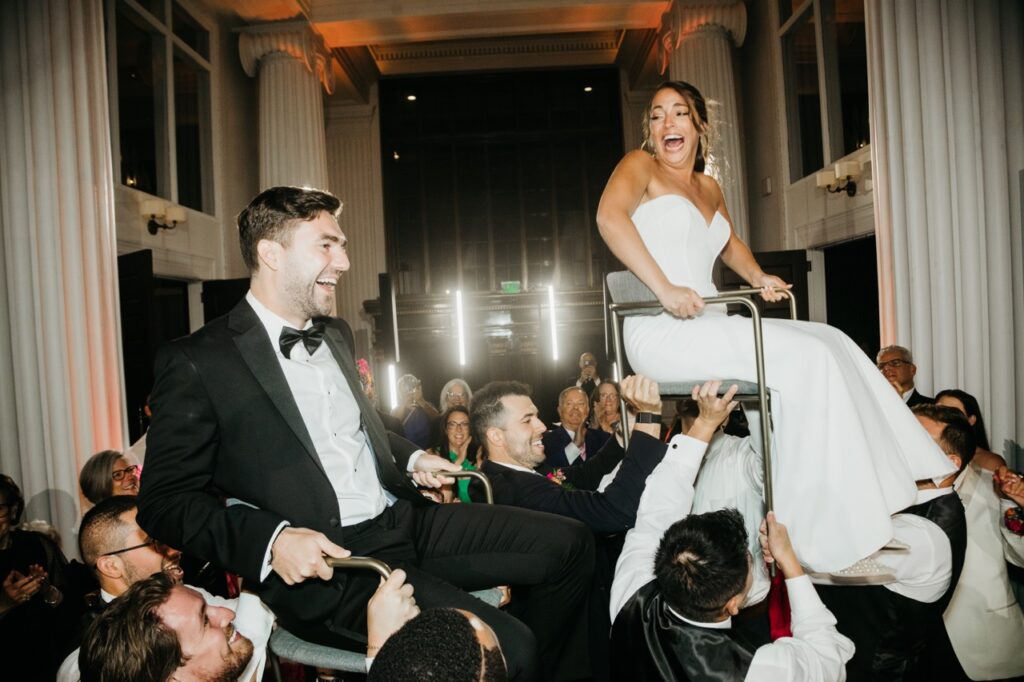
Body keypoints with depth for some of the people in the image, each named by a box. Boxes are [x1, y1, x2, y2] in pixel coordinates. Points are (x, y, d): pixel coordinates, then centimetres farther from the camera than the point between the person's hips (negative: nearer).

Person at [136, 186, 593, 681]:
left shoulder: (336, 335, 15)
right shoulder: (196, 362, -8)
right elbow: (164, 500, -9)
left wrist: (411, 459, 13)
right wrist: (271, 540, -23)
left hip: (403, 520, 8)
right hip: (323, 565, -7)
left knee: (567, 543, 2)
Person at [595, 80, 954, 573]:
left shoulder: (708, 188, 24)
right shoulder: (640, 166, 2)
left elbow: (730, 244, 41)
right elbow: (610, 216, -19)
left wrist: (759, 278, 20)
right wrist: (665, 289, -26)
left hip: (707, 327, 8)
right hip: (660, 333, -8)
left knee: (832, 342, -4)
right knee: (805, 358, -20)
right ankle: (819, 533, -16)